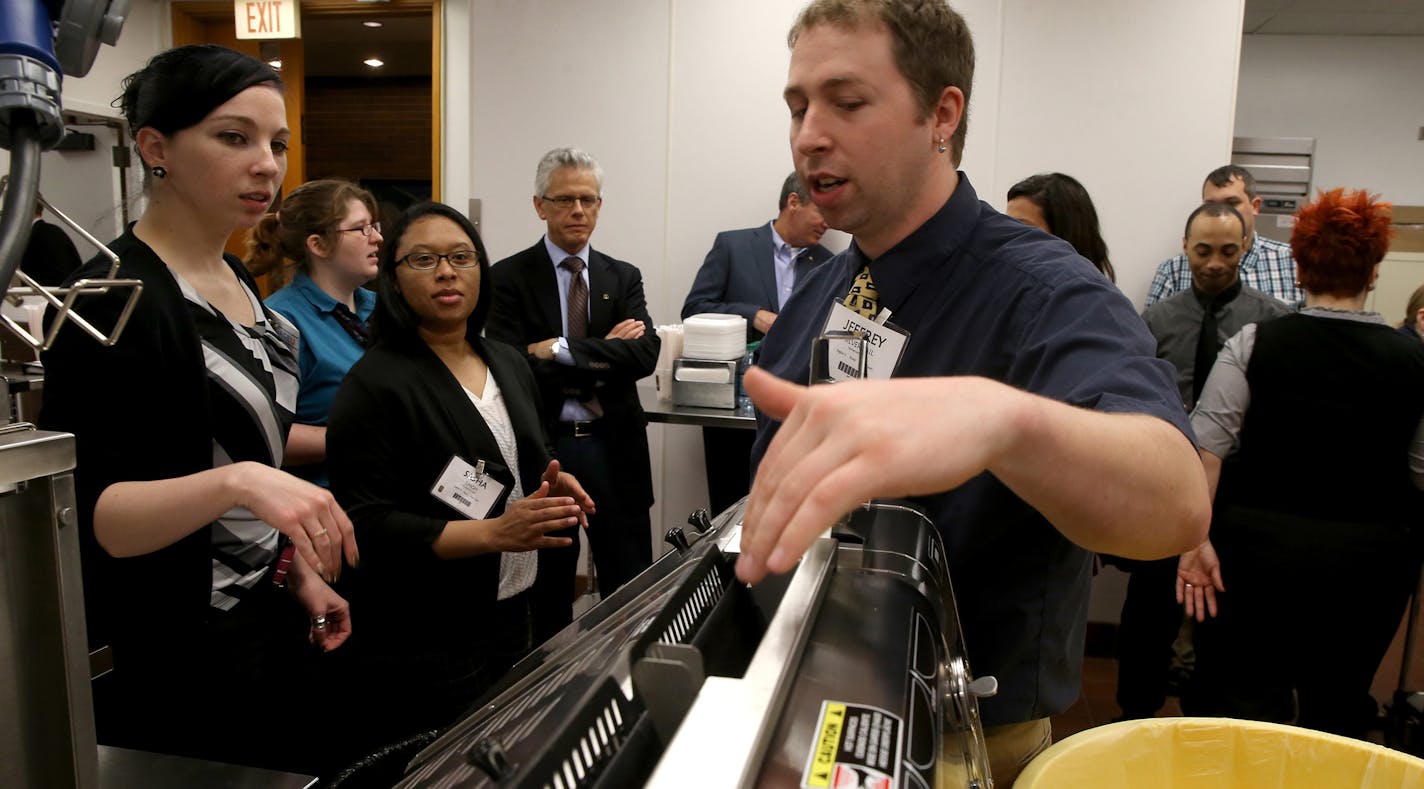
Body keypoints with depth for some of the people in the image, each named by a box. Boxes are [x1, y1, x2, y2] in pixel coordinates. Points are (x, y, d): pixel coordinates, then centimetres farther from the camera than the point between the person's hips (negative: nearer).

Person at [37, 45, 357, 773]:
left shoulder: (234, 281, 6)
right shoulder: (114, 300, -20)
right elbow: (86, 515, -24)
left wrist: (300, 574, 11)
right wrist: (236, 480, -40)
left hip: (261, 630, 8)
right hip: (166, 662, -8)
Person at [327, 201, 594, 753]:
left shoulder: (509, 364, 9)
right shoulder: (376, 383, -13)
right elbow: (365, 527, -18)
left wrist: (550, 486, 0)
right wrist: (494, 533, -26)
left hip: (520, 620, 7)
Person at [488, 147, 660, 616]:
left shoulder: (623, 278, 8)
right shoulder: (509, 278, -1)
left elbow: (644, 355, -8)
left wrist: (561, 350, -16)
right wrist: (604, 356, -11)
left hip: (614, 449, 3)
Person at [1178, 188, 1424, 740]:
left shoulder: (1255, 343, -7)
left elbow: (1207, 446, -15)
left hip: (1261, 547, -2)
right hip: (1371, 560, 2)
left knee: (1244, 703, 6)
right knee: (1338, 710, 17)